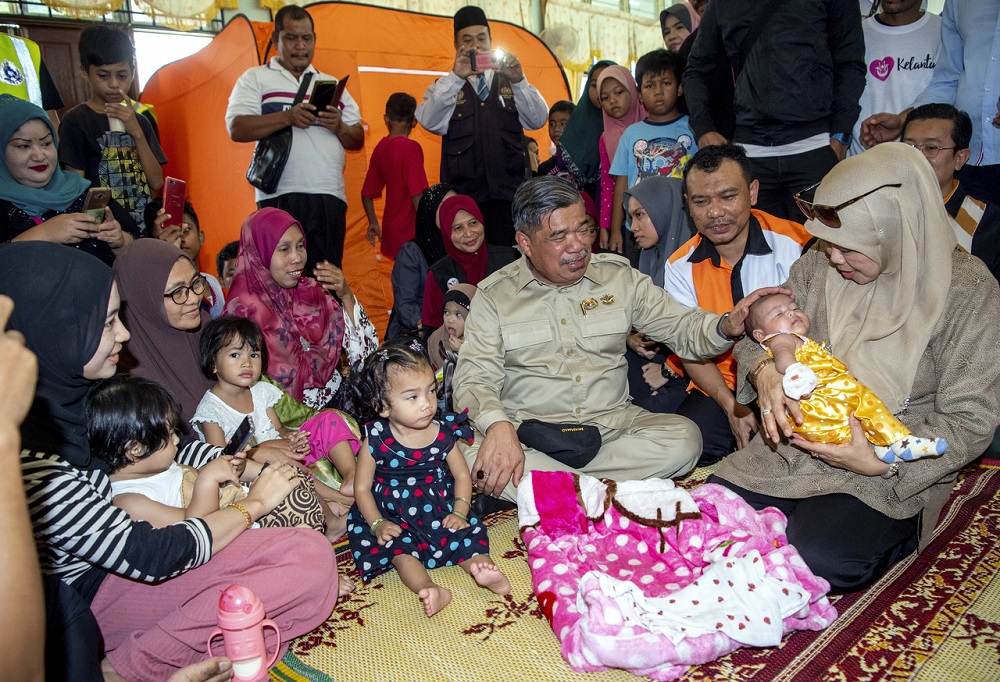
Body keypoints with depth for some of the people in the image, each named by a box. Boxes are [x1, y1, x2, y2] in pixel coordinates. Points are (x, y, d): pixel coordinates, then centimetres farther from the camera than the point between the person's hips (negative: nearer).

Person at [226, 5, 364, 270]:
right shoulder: (255, 79, 13)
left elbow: (357, 141, 20)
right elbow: (237, 129, -2)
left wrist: (339, 127, -2)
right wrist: (287, 116, -12)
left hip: (330, 197, 3)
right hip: (280, 196, -2)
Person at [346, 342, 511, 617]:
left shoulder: (444, 433, -3)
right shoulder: (376, 440, -9)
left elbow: (462, 475, 5)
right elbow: (362, 487, -3)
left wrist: (459, 512, -9)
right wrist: (377, 524, -16)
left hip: (440, 512, 3)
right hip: (394, 518, -2)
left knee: (467, 535, -20)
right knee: (399, 548, -28)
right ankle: (428, 589, -47)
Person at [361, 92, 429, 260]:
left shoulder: (380, 148, 7)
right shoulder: (410, 147, -13)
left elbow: (367, 194, 13)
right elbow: (416, 195, -19)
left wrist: (373, 222, 25)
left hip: (391, 231, 7)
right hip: (410, 233, -7)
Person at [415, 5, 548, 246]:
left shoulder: (509, 83, 18)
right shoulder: (445, 87, 14)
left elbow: (538, 120, 4)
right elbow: (430, 122, -6)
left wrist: (519, 80, -11)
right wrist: (456, 77, -16)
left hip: (508, 192, 1)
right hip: (463, 195, -1)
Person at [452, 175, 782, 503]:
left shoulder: (620, 277, 7)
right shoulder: (494, 296, -1)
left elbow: (683, 328, 8)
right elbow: (475, 378, -8)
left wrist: (727, 327, -16)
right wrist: (497, 426, -30)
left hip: (613, 424, 2)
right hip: (530, 432, -2)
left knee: (684, 437, -24)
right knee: (474, 455, -31)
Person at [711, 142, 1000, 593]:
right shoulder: (820, 265, -1)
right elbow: (759, 333, 5)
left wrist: (884, 462, -24)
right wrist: (763, 371, -20)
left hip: (886, 474, -3)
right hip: (794, 445, 4)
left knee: (813, 560, -26)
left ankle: (893, 537, 7)